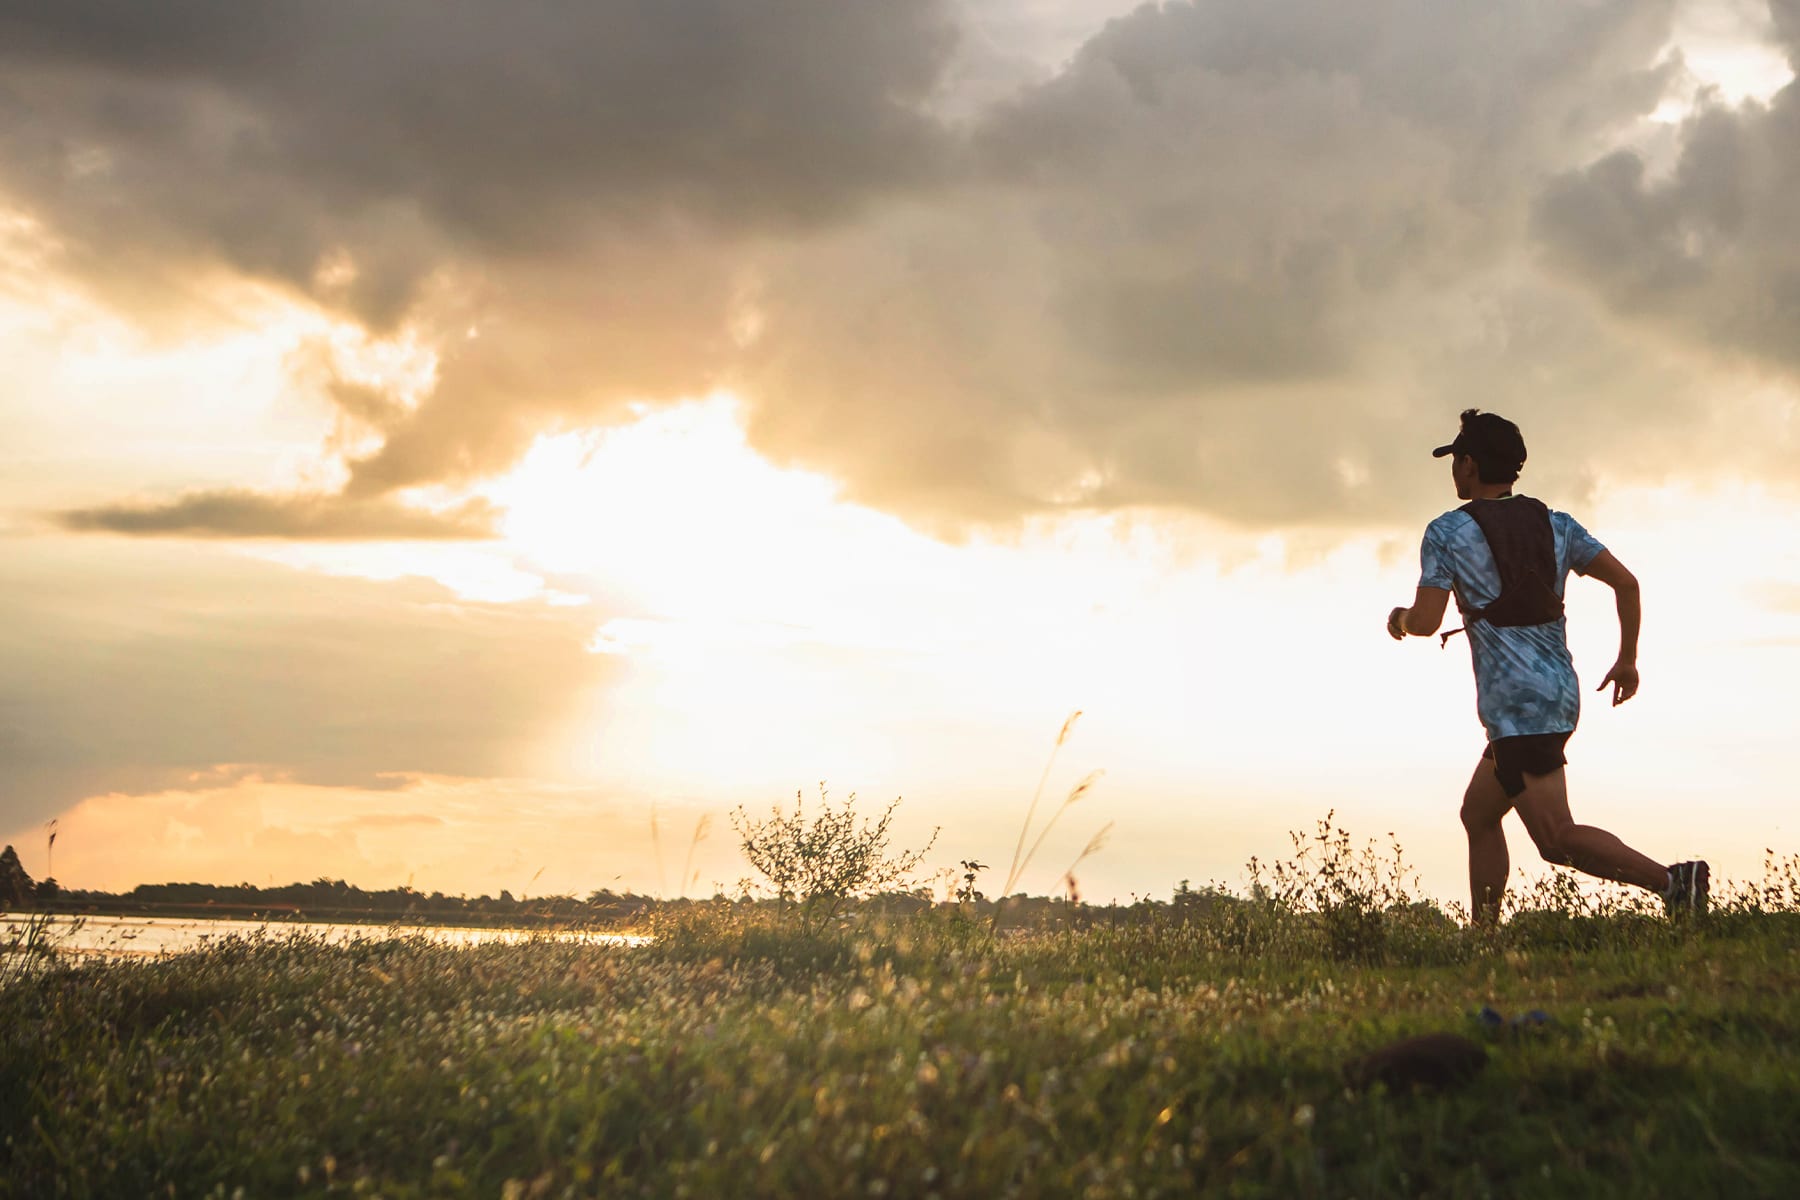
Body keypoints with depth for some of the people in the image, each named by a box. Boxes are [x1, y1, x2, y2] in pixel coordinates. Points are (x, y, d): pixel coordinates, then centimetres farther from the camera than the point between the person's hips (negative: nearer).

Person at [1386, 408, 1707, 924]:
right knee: (1478, 814, 20)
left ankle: (1670, 880, -28)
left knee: (1557, 838, -12)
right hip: (1562, 693, 8)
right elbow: (1626, 582, 5)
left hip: (1515, 704, -8)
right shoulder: (1555, 524, 11)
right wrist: (1628, 660, 15)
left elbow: (1426, 621, -11)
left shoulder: (1447, 532, -5)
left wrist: (1399, 619, 12)